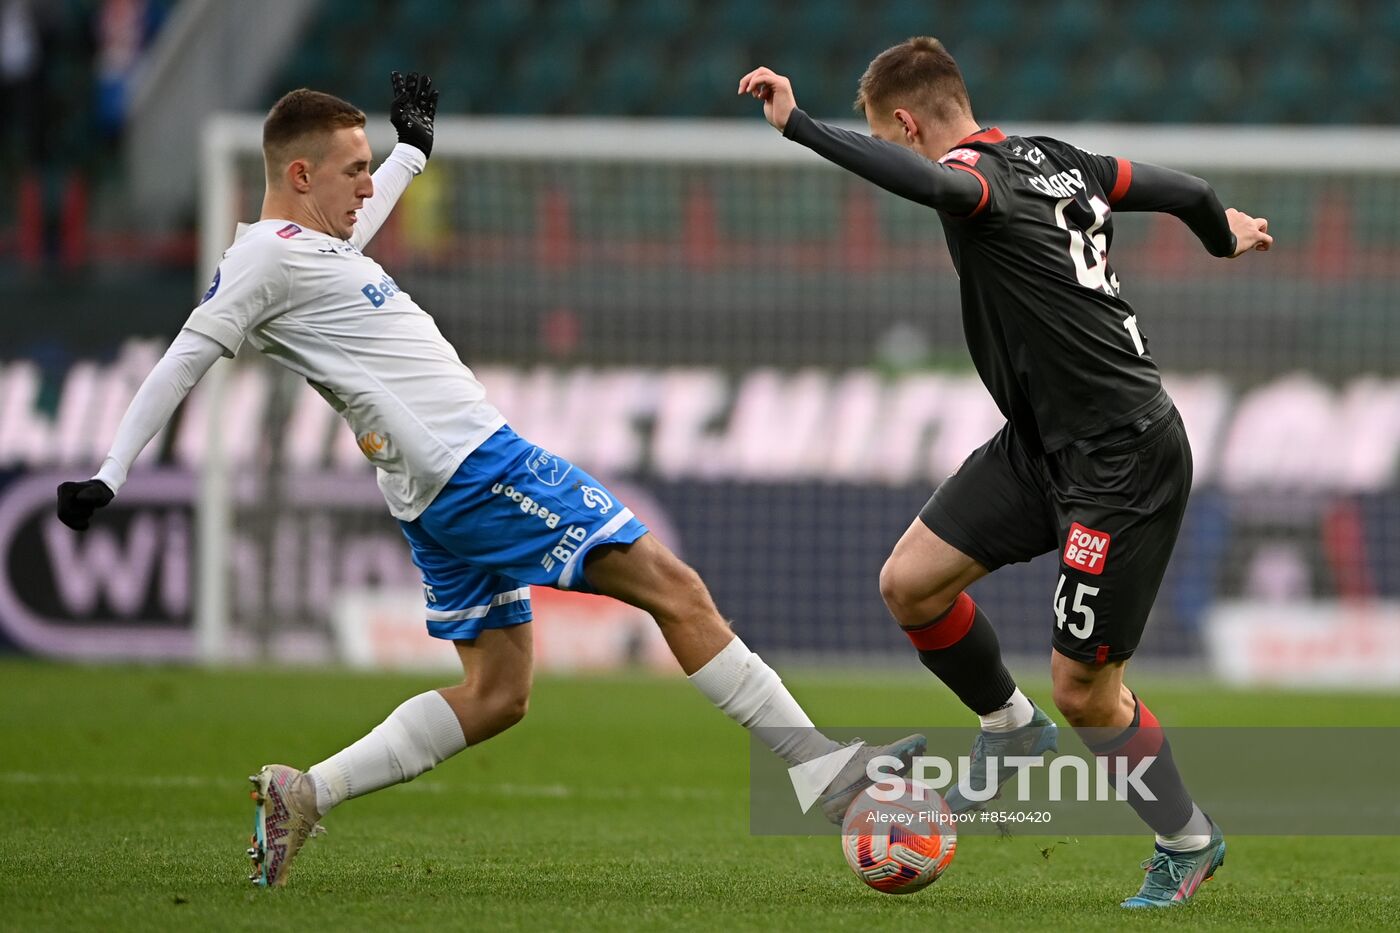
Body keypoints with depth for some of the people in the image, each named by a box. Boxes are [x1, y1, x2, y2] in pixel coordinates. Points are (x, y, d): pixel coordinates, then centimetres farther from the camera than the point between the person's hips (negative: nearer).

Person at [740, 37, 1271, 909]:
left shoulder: (976, 174, -19)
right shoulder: (1053, 161, 6)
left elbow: (929, 181, -44)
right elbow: (1182, 190, 16)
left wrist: (800, 125, -44)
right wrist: (1225, 234, 38)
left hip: (1125, 462, -9)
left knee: (1085, 689, 0)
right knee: (909, 583, 4)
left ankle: (1189, 842, 20)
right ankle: (1014, 732, 26)